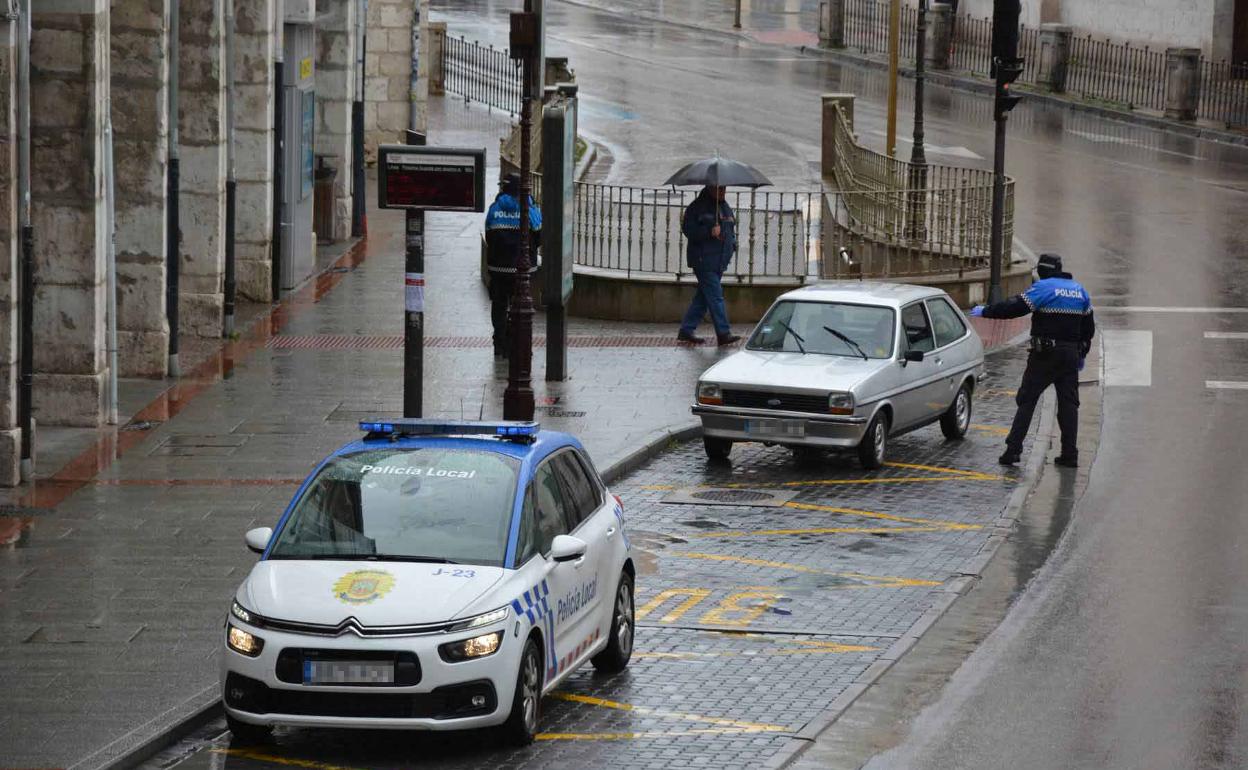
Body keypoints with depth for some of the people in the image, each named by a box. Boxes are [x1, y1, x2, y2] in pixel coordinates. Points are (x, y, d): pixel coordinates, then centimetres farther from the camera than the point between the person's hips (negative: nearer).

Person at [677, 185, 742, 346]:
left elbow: (731, 229, 29)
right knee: (715, 297, -11)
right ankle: (723, 333, -14)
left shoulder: (725, 207, 17)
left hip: (719, 262, 8)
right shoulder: (698, 207, -7)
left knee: (703, 297, 10)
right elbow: (689, 230, -13)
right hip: (704, 260, -8)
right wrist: (709, 232, -24)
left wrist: (732, 244, 11)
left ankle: (686, 330, 16)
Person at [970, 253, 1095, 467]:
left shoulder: (1043, 288, -9)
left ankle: (1013, 449, -6)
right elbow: (1089, 327, 18)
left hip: (1045, 355, -5)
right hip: (1071, 354, 5)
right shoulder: (1079, 291, 12)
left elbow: (1015, 307, -13)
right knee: (1068, 403, 9)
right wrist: (1081, 355, 26)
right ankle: (1070, 454, 5)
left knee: (1027, 400, -1)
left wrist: (985, 311, -2)